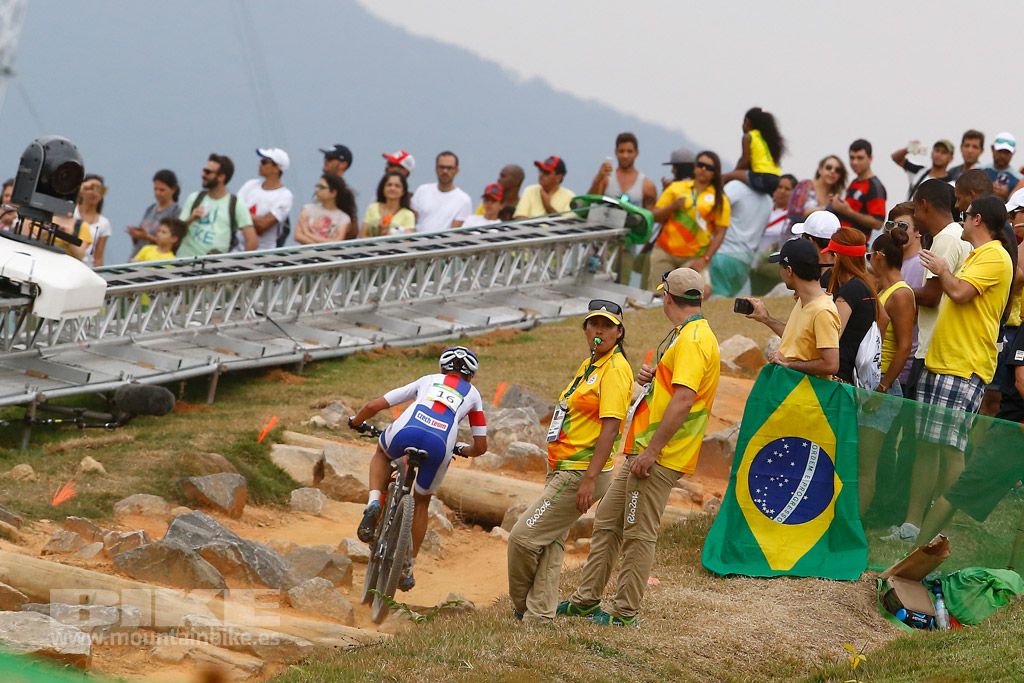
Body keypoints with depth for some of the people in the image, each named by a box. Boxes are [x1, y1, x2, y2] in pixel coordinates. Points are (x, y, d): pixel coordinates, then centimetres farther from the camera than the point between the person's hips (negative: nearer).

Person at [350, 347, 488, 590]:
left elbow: (373, 406, 30)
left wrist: (355, 422, 50)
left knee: (382, 453, 38)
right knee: (421, 502, 28)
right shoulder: (473, 394, 33)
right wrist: (462, 451, 52)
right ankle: (408, 568, 28)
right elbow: (480, 447, 30)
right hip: (440, 444, 0)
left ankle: (374, 502, 13)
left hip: (406, 432, 0)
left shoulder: (427, 380, 33)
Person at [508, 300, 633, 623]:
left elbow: (610, 427, -22)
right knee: (549, 545, 10)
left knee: (524, 536, -9)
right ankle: (539, 615, 14)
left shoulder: (615, 370, -14)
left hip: (581, 474, -10)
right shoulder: (588, 365, 16)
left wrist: (589, 479, -27)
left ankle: (522, 607, 8)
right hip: (564, 471, 10)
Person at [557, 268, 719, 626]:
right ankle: (586, 600, 24)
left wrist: (651, 450, -25)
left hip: (659, 457, -11)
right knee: (607, 522, 16)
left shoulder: (693, 339, -16)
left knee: (639, 533, -4)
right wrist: (651, 376, 8)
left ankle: (625, 613, 2)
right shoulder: (684, 335, 18)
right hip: (643, 450, 11)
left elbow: (683, 399, -25)